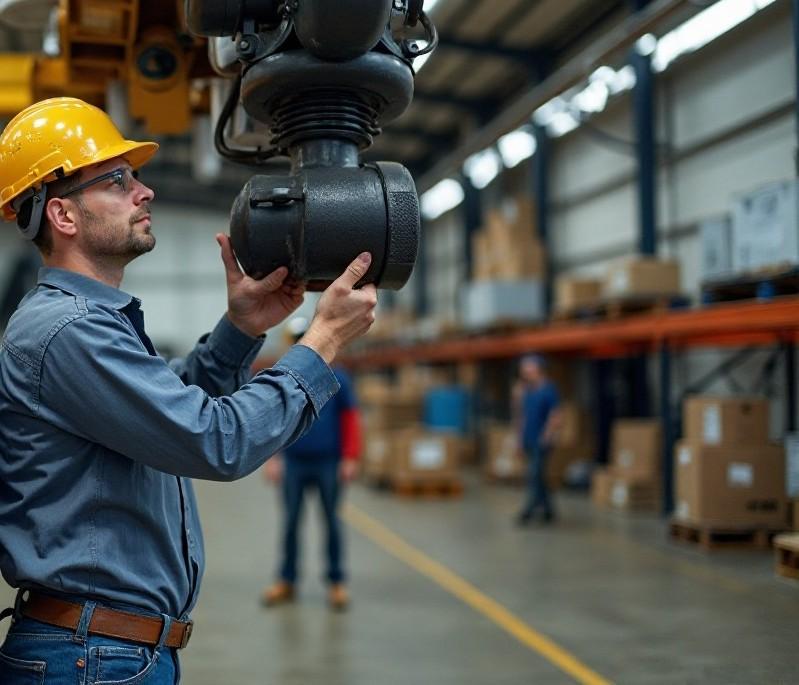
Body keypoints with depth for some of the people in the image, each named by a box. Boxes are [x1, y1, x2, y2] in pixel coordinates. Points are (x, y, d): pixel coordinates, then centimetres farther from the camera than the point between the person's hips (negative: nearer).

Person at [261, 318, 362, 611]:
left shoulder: (337, 378, 0)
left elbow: (350, 419, 1)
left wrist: (350, 458, -5)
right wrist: (272, 457, -2)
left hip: (328, 463, -1)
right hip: (294, 463, 1)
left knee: (331, 521, 6)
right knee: (290, 522, 7)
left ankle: (337, 583, 14)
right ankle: (286, 581, 18)